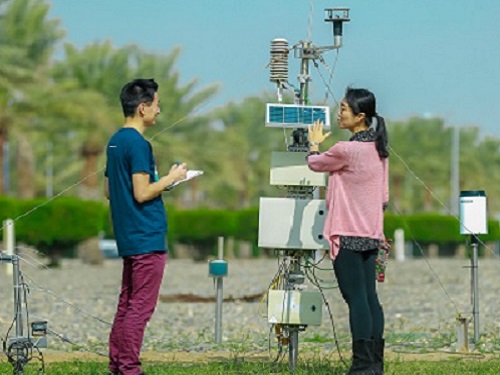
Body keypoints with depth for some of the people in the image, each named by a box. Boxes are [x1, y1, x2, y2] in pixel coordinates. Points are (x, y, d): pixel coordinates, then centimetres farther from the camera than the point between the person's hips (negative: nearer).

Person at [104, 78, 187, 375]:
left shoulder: (116, 141, 13)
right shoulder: (138, 144, -16)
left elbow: (109, 191, 19)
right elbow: (142, 194, -21)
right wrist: (171, 178, -7)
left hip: (128, 238, 10)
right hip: (147, 238, -10)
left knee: (126, 304, 13)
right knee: (141, 307, -6)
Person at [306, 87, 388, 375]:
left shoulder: (346, 150, -18)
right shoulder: (379, 149, 8)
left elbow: (315, 164, 1)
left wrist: (314, 143, 21)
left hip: (348, 235, -8)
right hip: (371, 235, 8)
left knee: (356, 299, -7)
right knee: (370, 298, 10)